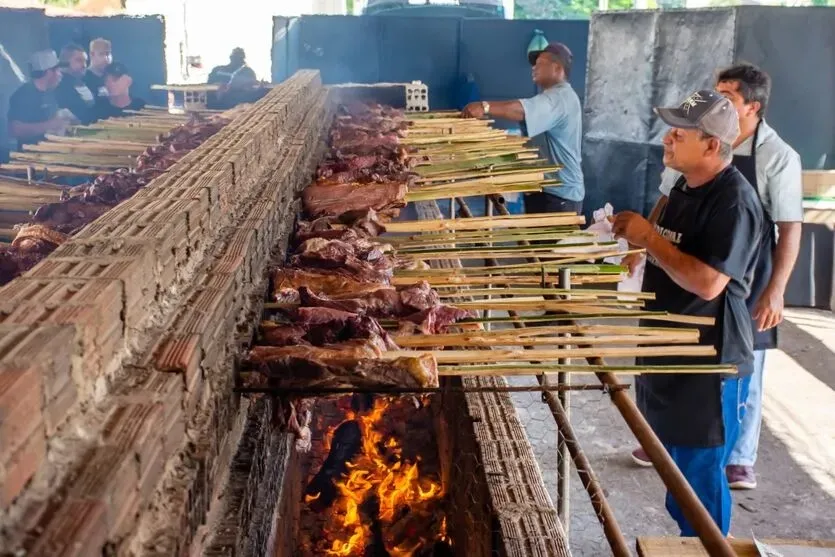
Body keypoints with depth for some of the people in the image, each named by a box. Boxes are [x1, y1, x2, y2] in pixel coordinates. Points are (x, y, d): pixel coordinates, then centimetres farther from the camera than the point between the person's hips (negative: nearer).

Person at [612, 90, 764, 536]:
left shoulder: (734, 201, -20)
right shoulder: (685, 186, 8)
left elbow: (708, 282, -28)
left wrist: (649, 237, -23)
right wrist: (636, 237, 7)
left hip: (707, 359, -9)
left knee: (699, 470, 3)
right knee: (673, 458, 21)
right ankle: (684, 535, 38)